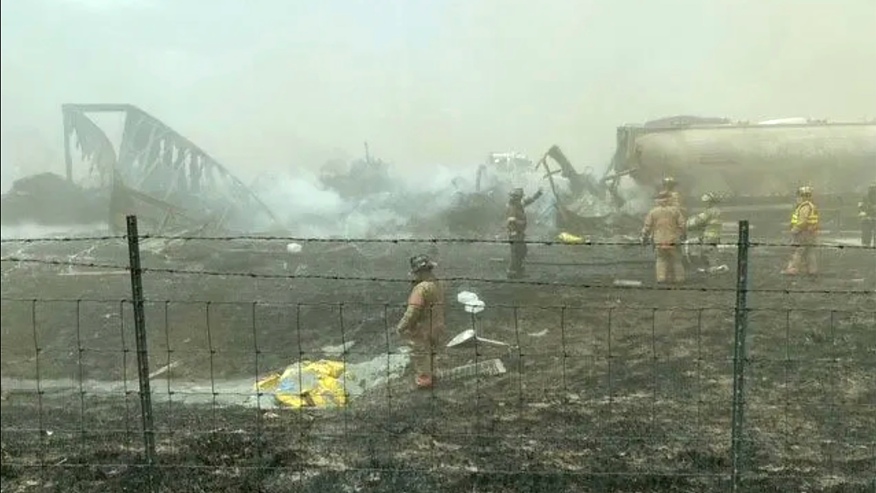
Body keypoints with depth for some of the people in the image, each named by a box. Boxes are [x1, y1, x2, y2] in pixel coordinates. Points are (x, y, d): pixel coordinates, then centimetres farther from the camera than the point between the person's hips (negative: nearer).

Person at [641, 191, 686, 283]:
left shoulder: (653, 212, 0)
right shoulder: (675, 210, -1)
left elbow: (647, 227, 0)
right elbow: (682, 224, -1)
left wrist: (644, 238, 11)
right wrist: (682, 235, 15)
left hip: (659, 241, 1)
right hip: (672, 240, -1)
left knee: (661, 259, 13)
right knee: (676, 260, 12)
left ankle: (661, 277, 3)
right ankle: (678, 278, 14)